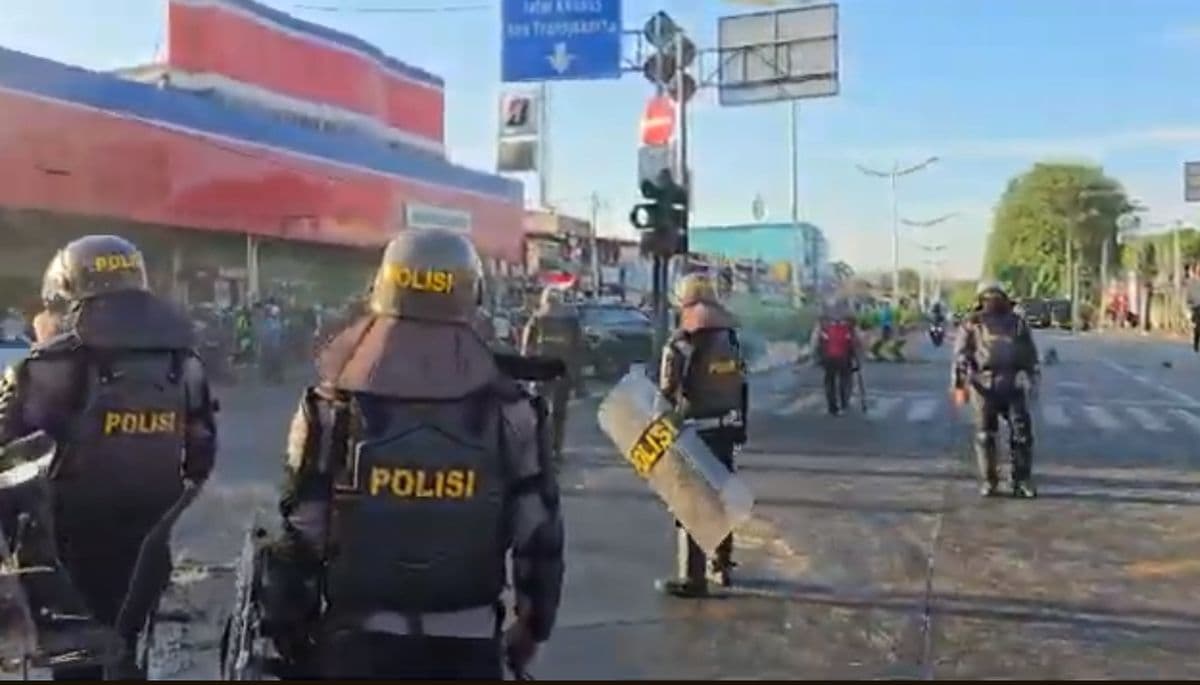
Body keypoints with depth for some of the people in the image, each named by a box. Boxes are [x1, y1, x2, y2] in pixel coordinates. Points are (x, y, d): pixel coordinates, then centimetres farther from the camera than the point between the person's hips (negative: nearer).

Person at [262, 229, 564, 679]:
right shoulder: (508, 410, -7)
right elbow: (539, 534, -2)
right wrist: (532, 628, 13)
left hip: (358, 642, -1)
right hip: (468, 646, 1)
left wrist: (290, 638, 8)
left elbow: (300, 537, -6)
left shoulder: (333, 408, -10)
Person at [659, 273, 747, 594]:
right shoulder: (731, 339, 7)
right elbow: (742, 388, 11)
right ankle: (722, 566, 28)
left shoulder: (681, 343, -13)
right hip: (725, 429, 7)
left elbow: (667, 393, -15)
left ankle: (693, 578, 2)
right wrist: (739, 427, 18)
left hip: (694, 432, -6)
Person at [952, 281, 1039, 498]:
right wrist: (960, 384, -7)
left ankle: (1022, 481, 7)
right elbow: (961, 355, 3)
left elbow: (1030, 355, 19)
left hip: (1012, 385, 2)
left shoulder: (1017, 322, 16)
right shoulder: (973, 323, 9)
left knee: (1022, 433, -2)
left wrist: (1034, 382, 11)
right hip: (984, 385, -2)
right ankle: (988, 481, 13)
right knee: (985, 435, 3)